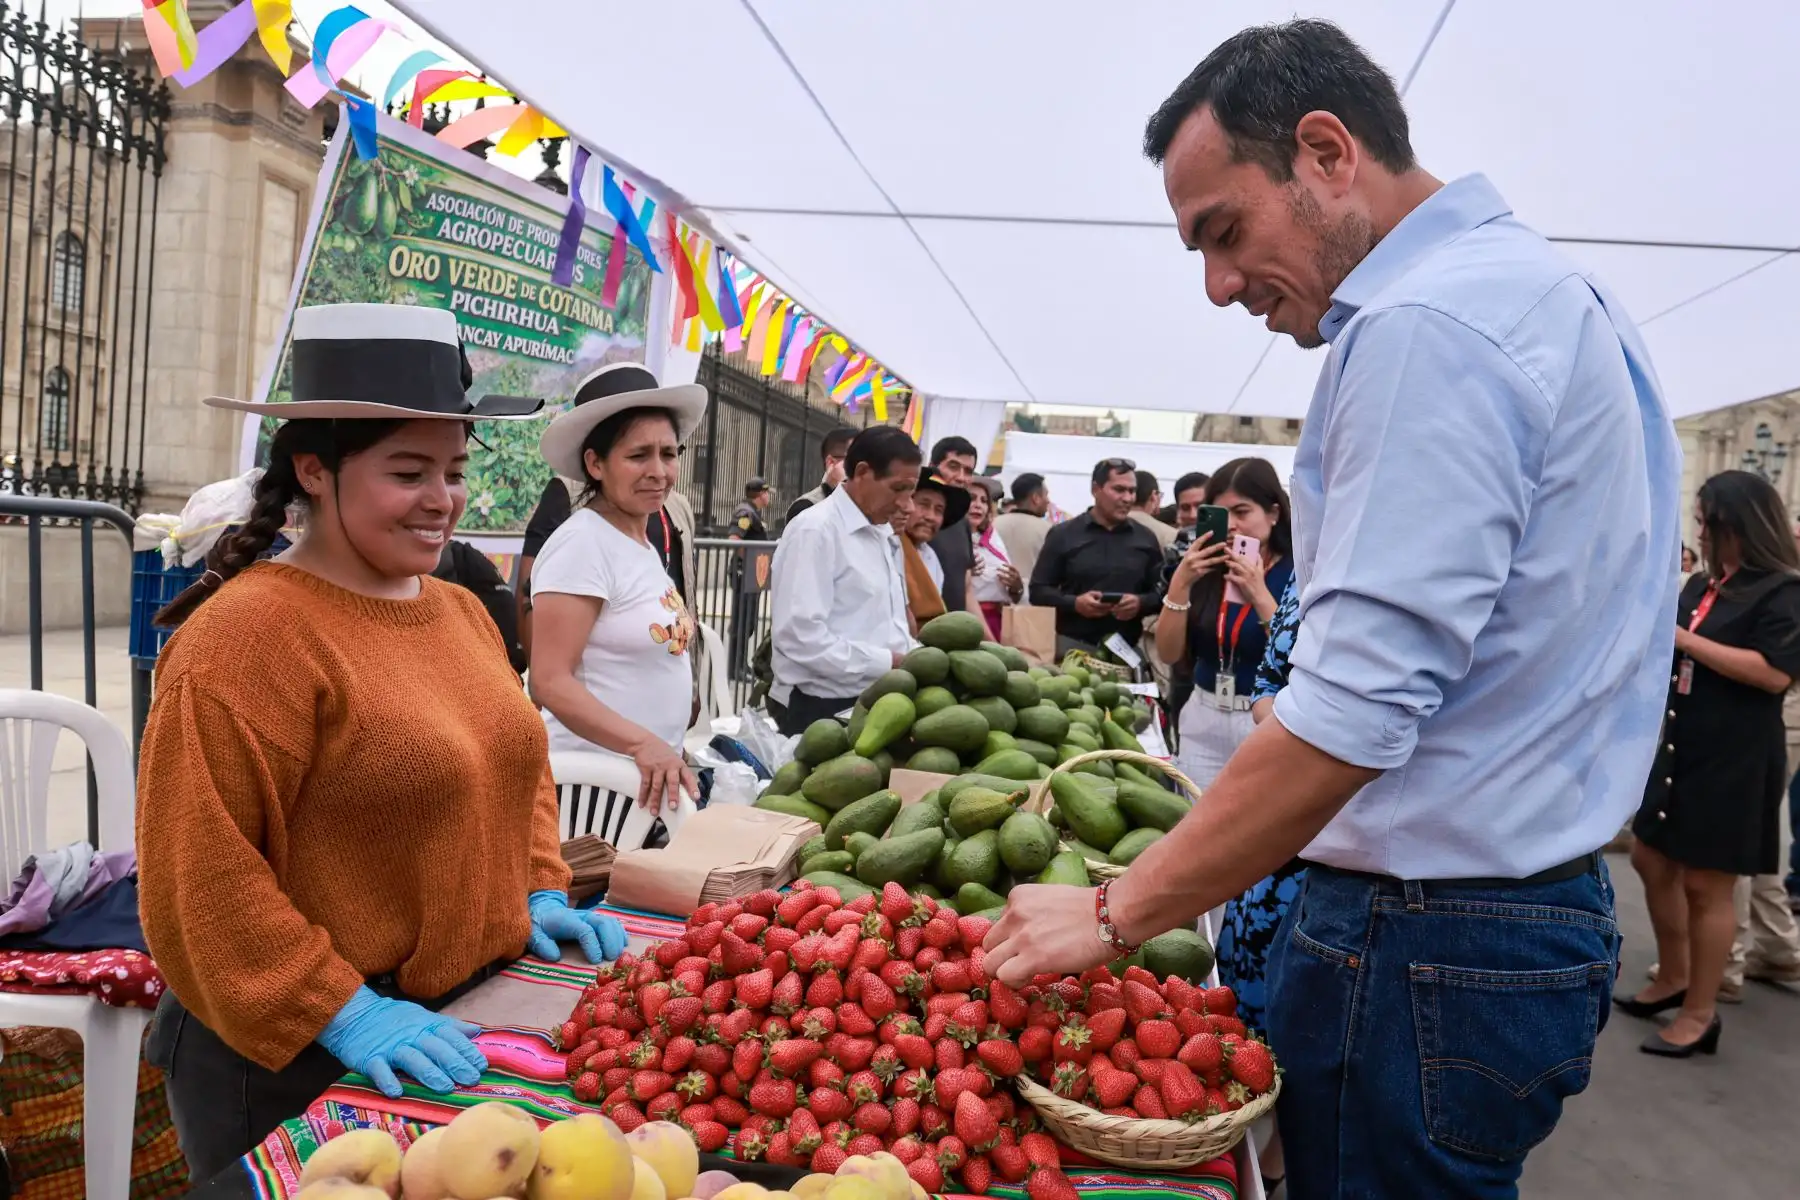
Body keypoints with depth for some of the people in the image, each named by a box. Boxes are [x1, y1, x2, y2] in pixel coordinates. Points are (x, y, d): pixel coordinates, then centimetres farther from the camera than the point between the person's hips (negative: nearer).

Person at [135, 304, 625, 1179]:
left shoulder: (462, 611, 6)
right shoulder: (246, 634, -19)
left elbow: (516, 765, 16)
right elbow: (198, 876, -21)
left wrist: (540, 895, 4)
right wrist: (345, 1015, -21)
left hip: (459, 1023, 7)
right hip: (296, 1061, -7)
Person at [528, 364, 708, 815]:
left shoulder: (645, 547, 10)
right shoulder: (581, 543, -15)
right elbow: (550, 682, -21)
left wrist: (663, 748, 11)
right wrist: (642, 744, -30)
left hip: (650, 777, 8)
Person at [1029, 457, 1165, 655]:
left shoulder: (1146, 539, 12)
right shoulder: (1063, 535, 4)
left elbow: (1162, 592, 12)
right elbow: (1038, 591, 2)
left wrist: (1141, 603, -10)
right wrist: (1074, 603, -15)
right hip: (1072, 645, -2)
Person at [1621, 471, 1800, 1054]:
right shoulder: (1702, 586, 11)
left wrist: (1684, 639, -22)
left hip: (1735, 760, -8)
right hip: (1680, 748, 8)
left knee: (1706, 884, -2)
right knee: (1652, 861, 14)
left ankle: (1700, 1014, 11)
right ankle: (1672, 978, 31)